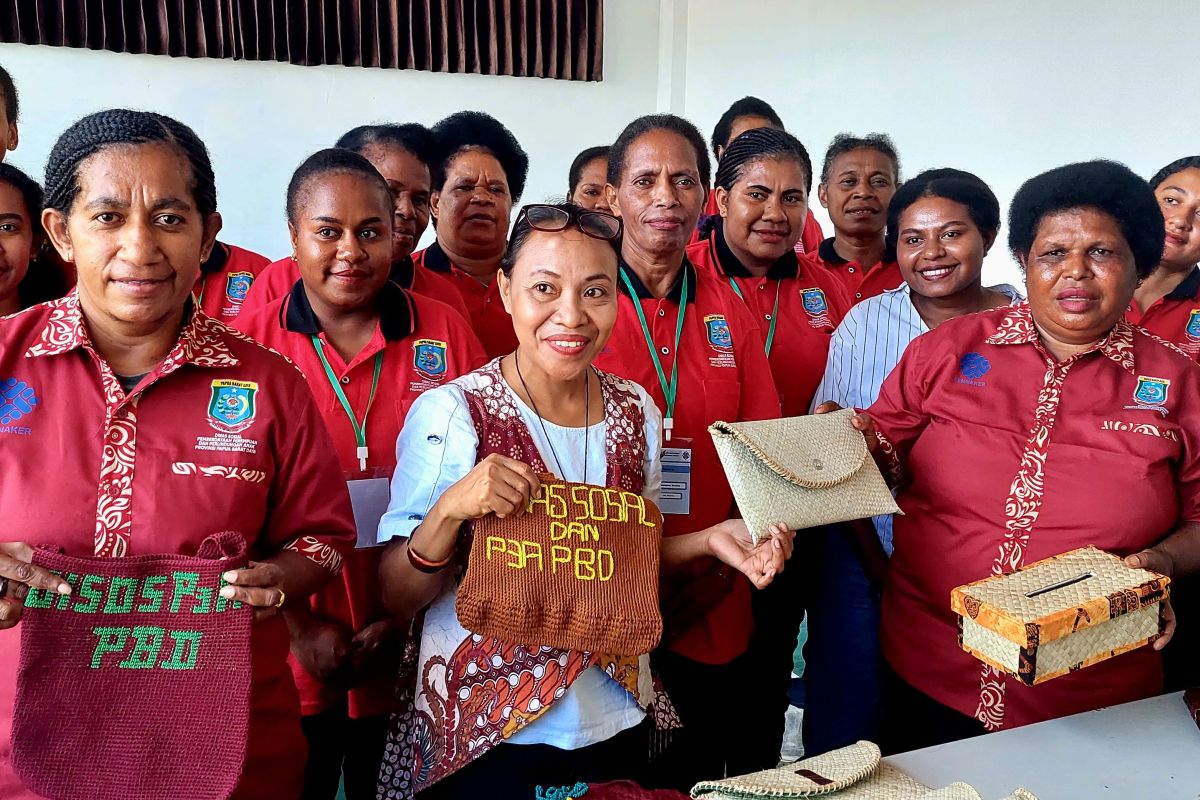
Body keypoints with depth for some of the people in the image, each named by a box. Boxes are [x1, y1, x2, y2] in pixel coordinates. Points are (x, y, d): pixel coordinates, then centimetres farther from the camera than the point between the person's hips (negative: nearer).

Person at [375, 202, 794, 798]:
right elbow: (396, 598, -12)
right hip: (482, 736, -4)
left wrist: (709, 541, -7)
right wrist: (449, 511, -29)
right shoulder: (450, 413, -16)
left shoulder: (635, 411, -3)